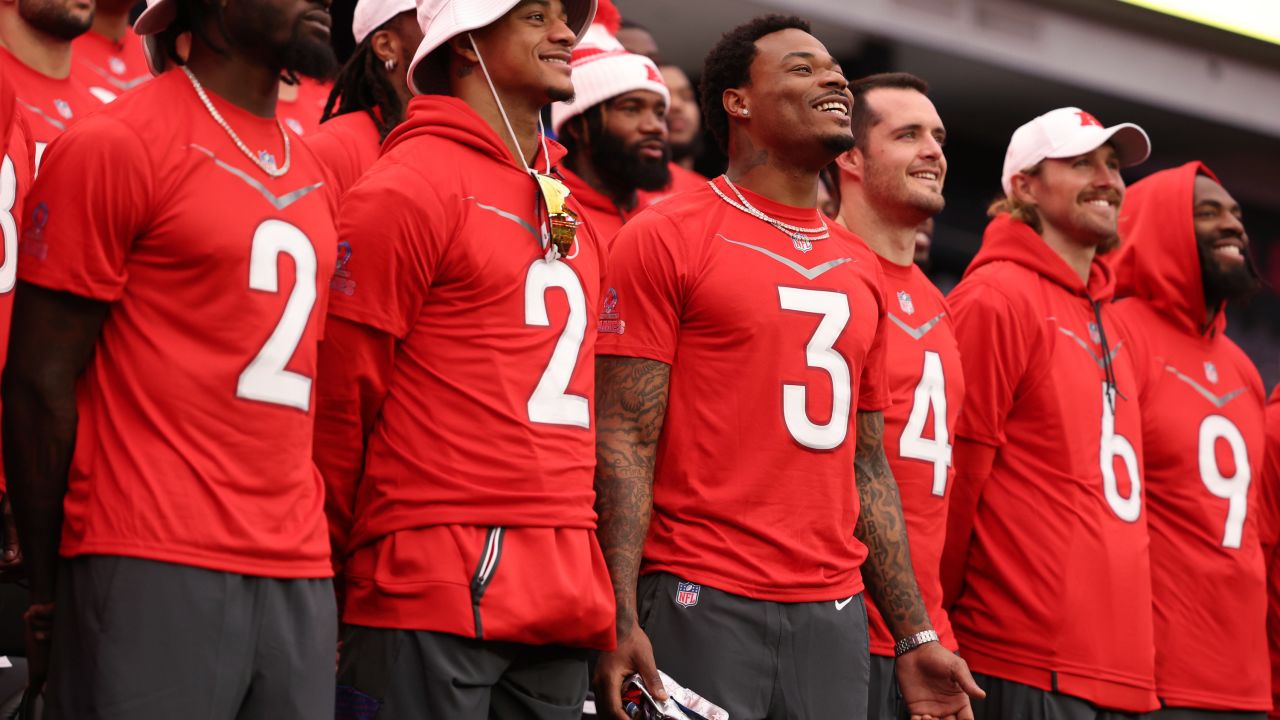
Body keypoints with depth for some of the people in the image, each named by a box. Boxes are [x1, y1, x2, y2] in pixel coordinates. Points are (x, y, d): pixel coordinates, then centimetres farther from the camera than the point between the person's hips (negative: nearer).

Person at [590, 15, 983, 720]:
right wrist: (622, 623, -16)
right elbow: (624, 440, -7)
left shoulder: (860, 269, 16)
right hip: (702, 603, -5)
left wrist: (915, 636, 15)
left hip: (835, 612, 5)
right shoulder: (669, 237, -1)